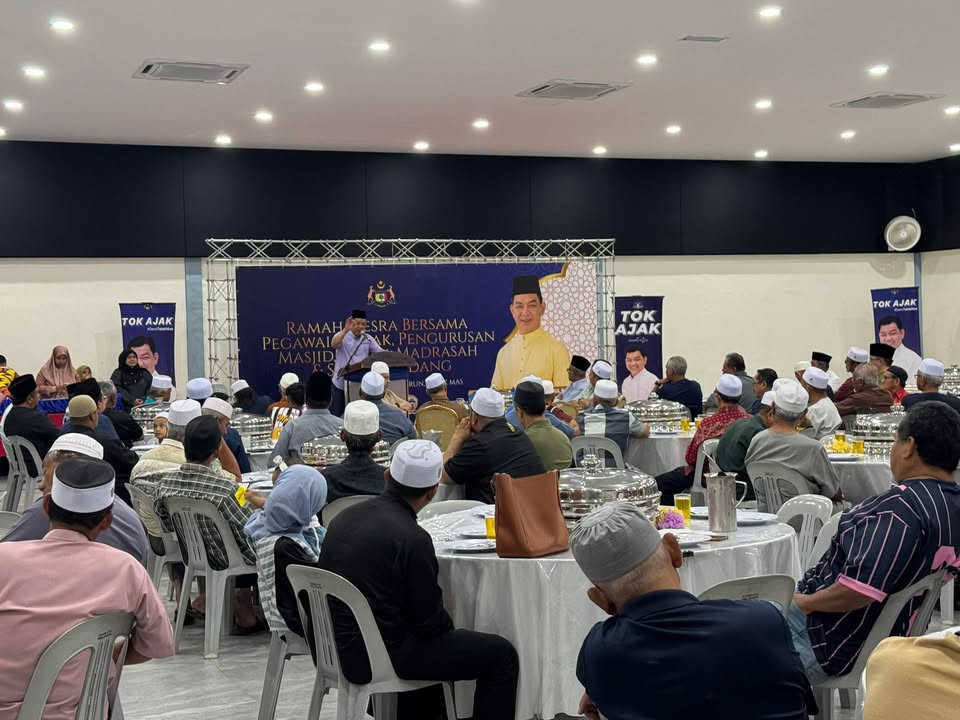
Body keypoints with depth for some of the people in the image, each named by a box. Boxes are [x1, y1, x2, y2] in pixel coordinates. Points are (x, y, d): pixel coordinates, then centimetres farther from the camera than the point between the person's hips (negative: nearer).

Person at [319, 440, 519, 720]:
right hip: (381, 657, -8)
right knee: (501, 654, 1)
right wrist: (450, 629, 8)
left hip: (340, 648, 8)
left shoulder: (344, 518, 2)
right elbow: (429, 619, -15)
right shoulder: (412, 538, -22)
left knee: (433, 643, 34)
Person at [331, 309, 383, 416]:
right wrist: (346, 330, -37)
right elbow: (333, 345, -25)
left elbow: (381, 352, 1)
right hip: (341, 384, -3)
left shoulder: (368, 339, 6)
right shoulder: (342, 336, -4)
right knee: (337, 415, 2)